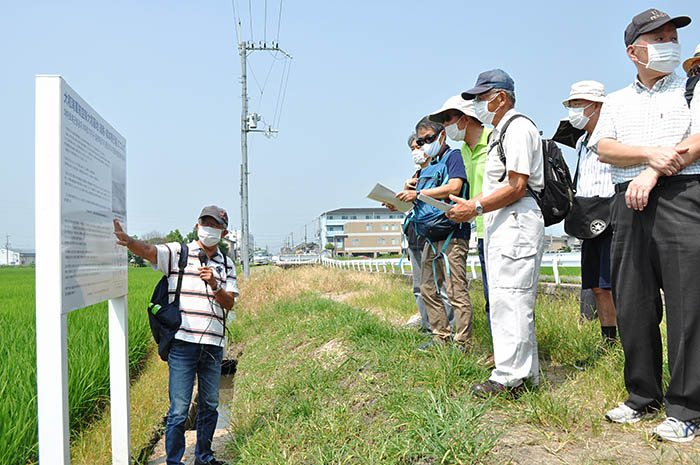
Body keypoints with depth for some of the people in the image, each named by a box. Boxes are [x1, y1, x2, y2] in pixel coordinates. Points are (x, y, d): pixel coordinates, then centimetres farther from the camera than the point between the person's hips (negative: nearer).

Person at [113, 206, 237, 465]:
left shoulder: (226, 266, 13)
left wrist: (214, 285, -16)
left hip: (213, 345, 4)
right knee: (179, 409, -3)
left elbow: (229, 303, 4)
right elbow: (148, 251, -17)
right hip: (183, 343, -4)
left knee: (210, 405, 15)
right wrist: (127, 241, -39)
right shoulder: (177, 253, 2)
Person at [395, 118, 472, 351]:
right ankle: (441, 336, 20)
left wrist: (418, 194, -15)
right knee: (428, 290, 11)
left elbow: (454, 187, -19)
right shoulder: (429, 166, 22)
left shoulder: (454, 156, -2)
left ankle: (462, 343, -1)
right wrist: (401, 202, 4)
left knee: (457, 292, -7)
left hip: (452, 234, -9)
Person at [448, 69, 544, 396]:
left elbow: (516, 187, -17)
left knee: (509, 300, -10)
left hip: (517, 223, -11)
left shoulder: (518, 128, -8)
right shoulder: (499, 133, 24)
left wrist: (476, 209, -15)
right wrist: (469, 204, 12)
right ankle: (525, 373, 17)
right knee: (503, 301, 11)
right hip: (500, 225, 11)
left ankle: (509, 376, -6)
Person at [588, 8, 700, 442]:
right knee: (633, 305, 5)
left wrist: (653, 174, -14)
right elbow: (604, 148, 5)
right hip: (629, 205, 4)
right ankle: (643, 396, 19)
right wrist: (651, 153, -12)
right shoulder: (617, 101, 20)